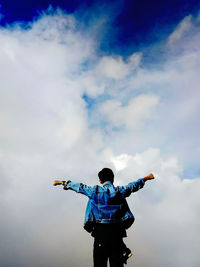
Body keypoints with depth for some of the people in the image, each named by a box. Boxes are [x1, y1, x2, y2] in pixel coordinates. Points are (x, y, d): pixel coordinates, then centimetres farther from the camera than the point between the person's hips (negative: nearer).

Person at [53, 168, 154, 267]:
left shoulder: (95, 190, 1)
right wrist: (146, 178, 38)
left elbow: (79, 187, 13)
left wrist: (63, 183, 28)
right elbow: (134, 185, 20)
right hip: (117, 230, 2)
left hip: (100, 230, -1)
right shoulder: (120, 191, 6)